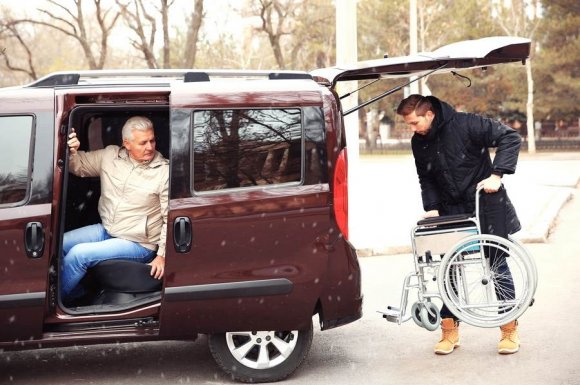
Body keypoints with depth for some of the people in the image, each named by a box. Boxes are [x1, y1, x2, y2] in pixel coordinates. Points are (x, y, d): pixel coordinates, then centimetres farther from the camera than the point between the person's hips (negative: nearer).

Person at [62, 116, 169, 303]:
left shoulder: (164, 171, -15)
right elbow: (79, 166, 11)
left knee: (78, 254, -20)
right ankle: (75, 294, 12)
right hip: (105, 230, 6)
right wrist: (72, 152, -14)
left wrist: (162, 255, -16)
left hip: (138, 244, -6)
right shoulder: (110, 155, 0)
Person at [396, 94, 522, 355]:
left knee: (498, 264, 2)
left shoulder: (465, 124, -18)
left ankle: (510, 329, 13)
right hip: (451, 211, 5)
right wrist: (431, 208, -5)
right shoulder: (419, 142, 0)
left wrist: (496, 175, -23)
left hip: (485, 204, -5)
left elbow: (510, 138, -17)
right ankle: (450, 329, 12)